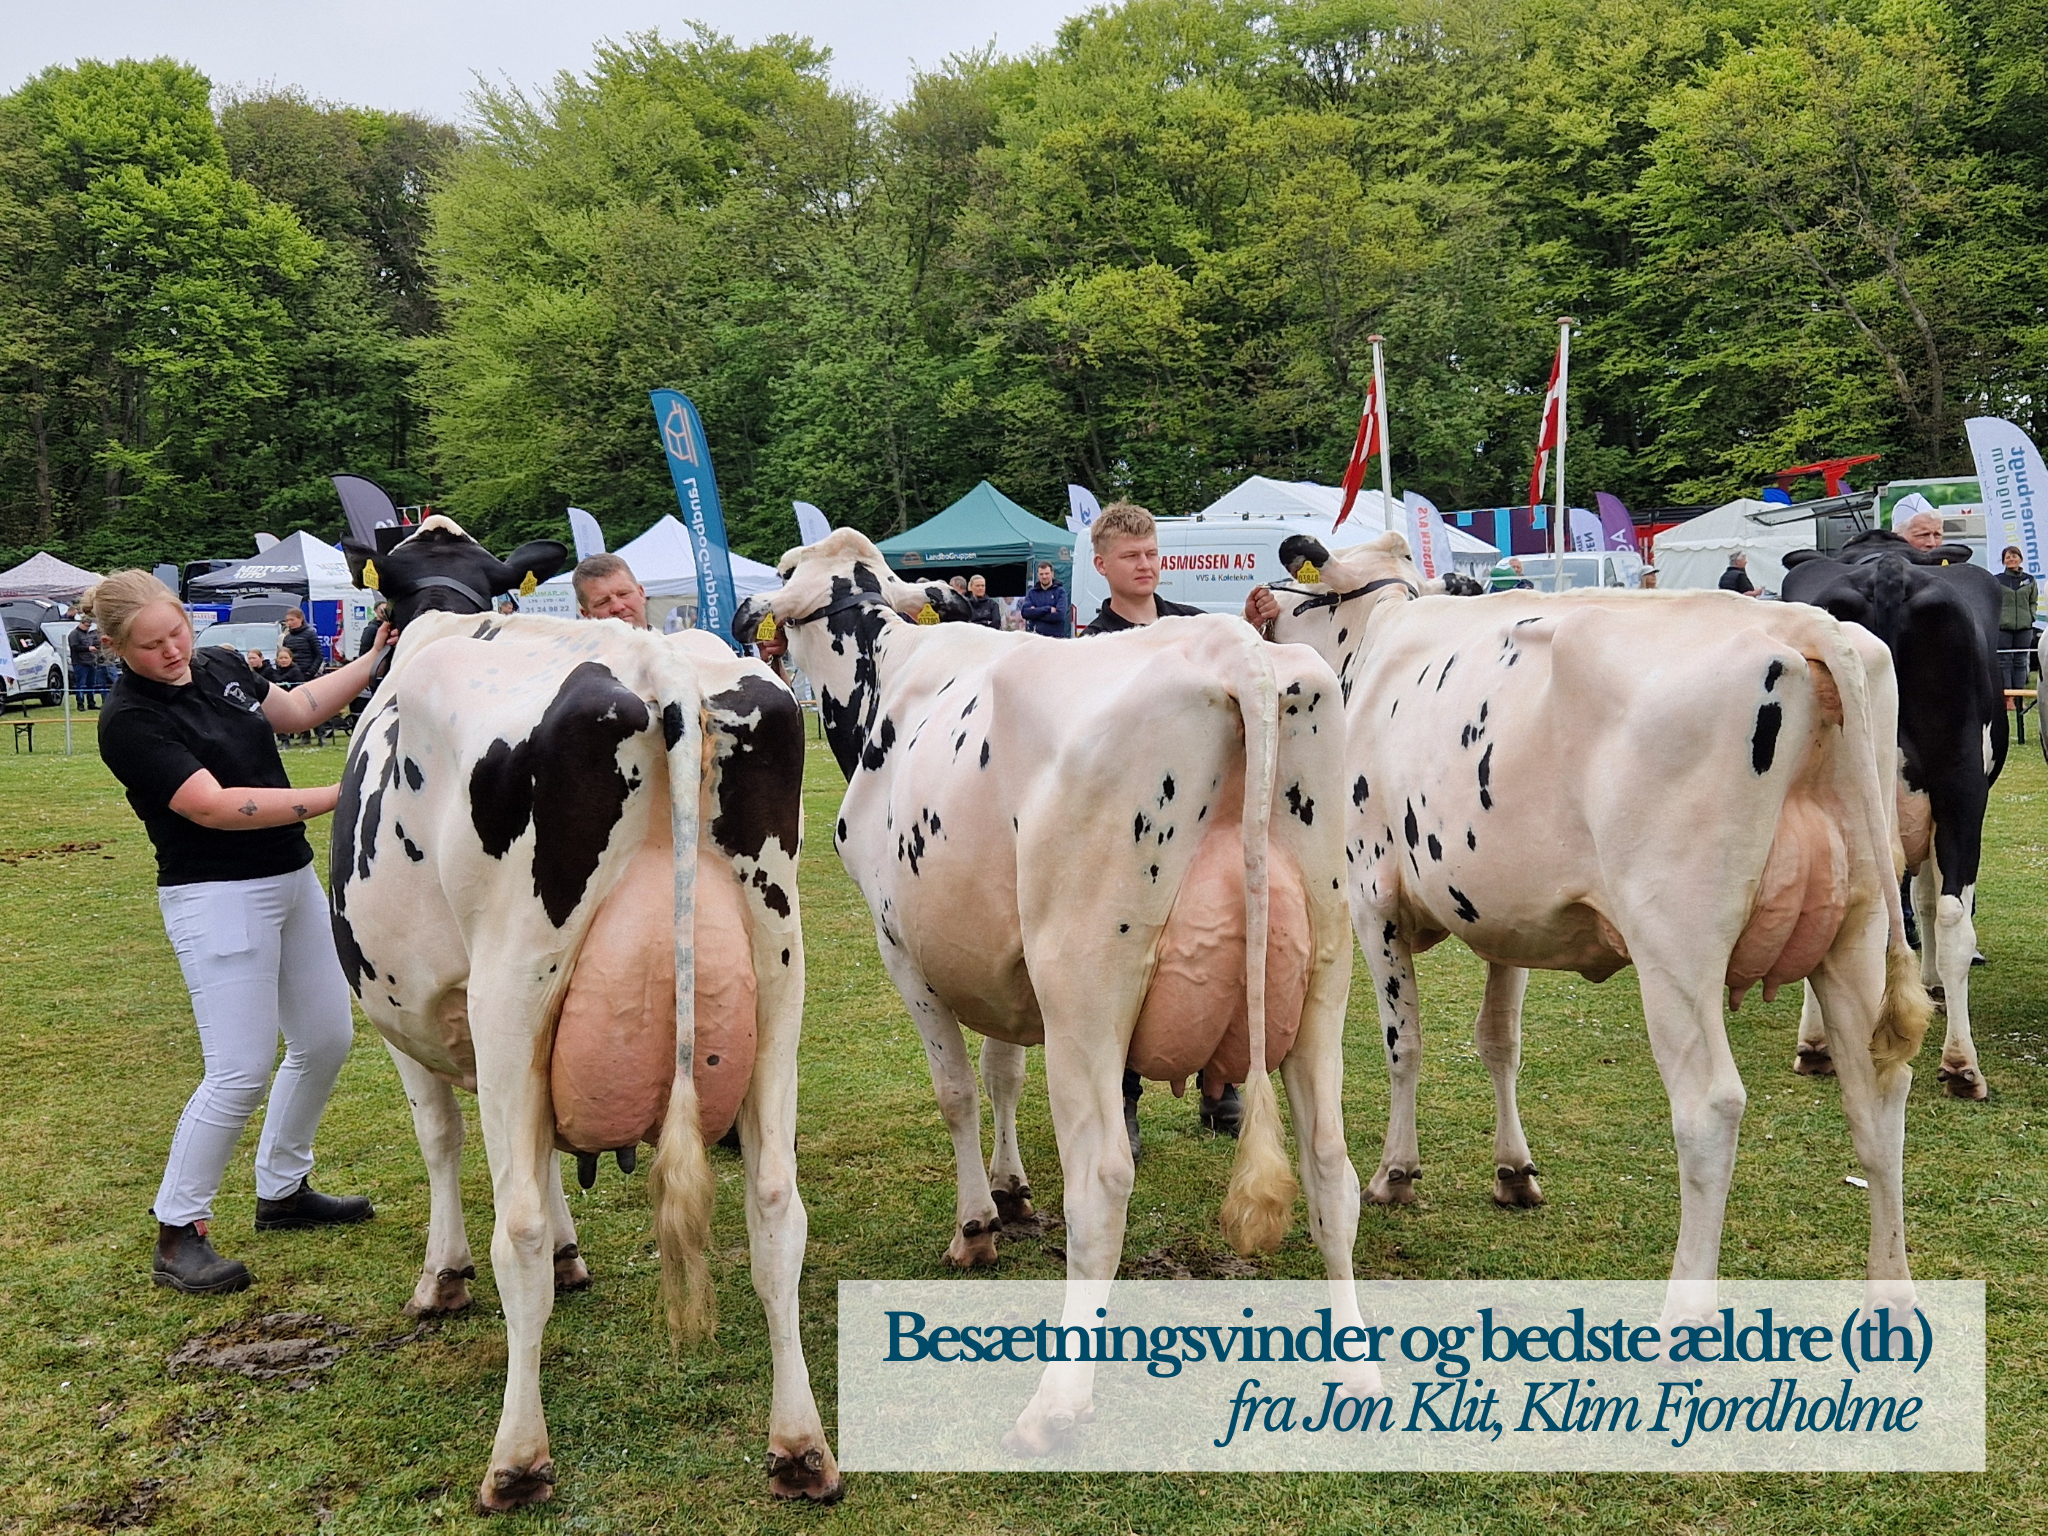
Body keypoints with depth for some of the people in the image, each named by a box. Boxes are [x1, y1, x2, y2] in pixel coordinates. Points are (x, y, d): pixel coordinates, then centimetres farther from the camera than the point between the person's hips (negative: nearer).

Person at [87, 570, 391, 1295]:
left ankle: (282, 1190, 31)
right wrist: (335, 796, -27)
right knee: (241, 1071, -9)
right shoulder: (129, 720, -18)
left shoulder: (220, 665, 5)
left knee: (326, 1041, 14)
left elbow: (297, 709, 21)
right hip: (216, 899, -8)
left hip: (292, 878, 8)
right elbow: (214, 807, -24)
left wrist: (374, 659, 11)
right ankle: (177, 1235, 4)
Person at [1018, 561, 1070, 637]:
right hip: (1035, 636, 2)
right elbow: (1024, 612, -4)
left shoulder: (1060, 591, 2)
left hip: (1056, 637, -2)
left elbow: (1059, 615, -11)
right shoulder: (1032, 592, 11)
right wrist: (1048, 609, -12)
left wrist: (1035, 613, -8)